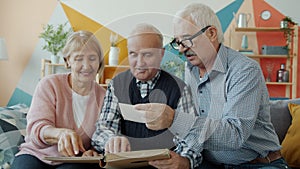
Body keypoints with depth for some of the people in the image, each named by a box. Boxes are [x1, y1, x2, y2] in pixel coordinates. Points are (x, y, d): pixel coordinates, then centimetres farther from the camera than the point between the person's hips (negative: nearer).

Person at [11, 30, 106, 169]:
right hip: (37, 155, 0)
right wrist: (61, 133, -36)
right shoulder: (49, 85, -2)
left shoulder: (103, 96, 4)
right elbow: (36, 128, -14)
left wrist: (94, 152, -22)